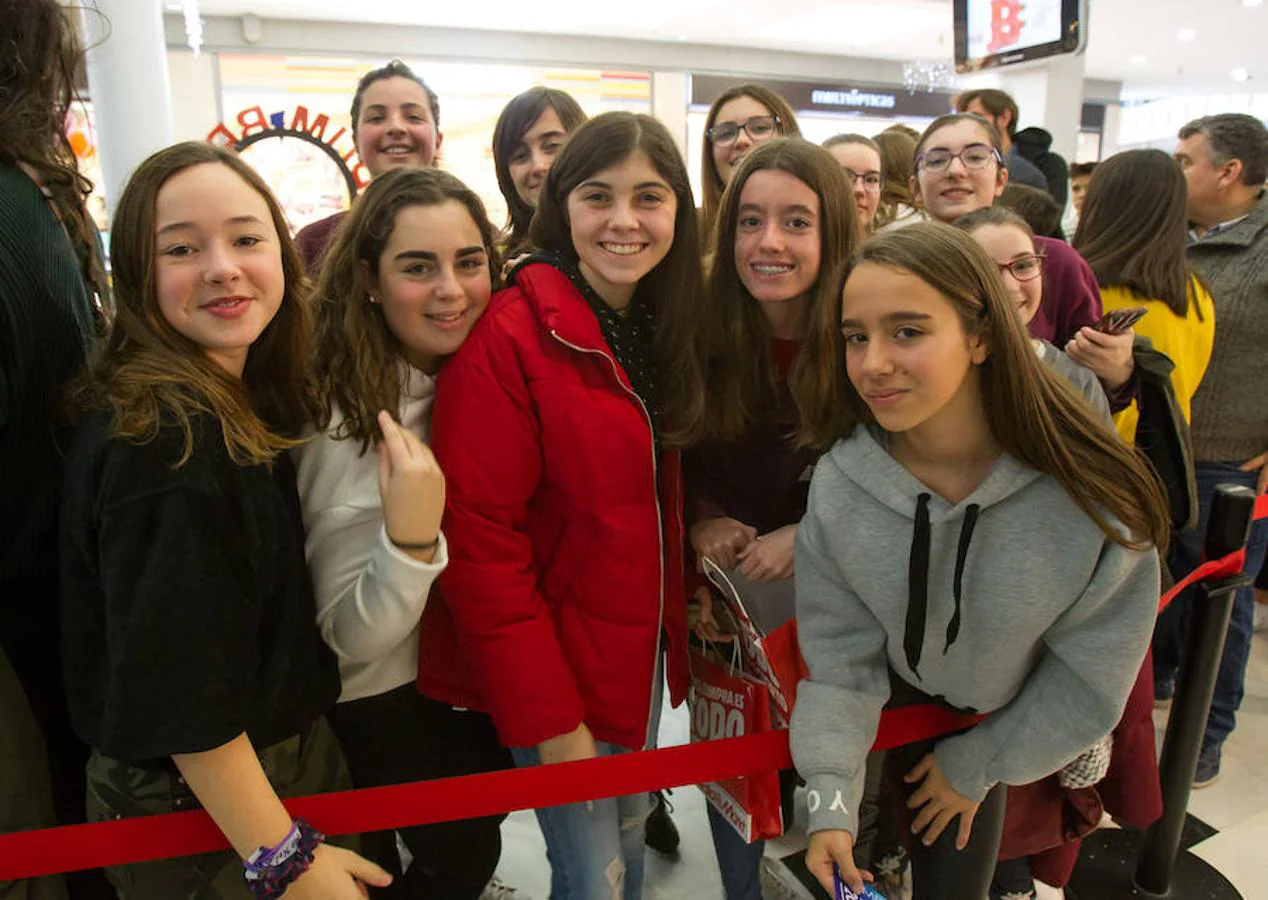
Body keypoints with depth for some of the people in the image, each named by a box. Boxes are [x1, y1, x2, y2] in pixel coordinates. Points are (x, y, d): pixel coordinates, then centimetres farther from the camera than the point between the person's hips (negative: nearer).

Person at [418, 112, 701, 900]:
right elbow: (476, 538, -20)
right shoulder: (510, 337, -19)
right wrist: (548, 716, -18)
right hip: (555, 667, -6)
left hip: (644, 651, 6)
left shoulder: (670, 328, 2)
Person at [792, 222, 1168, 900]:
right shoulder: (838, 483, -24)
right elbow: (839, 655, -18)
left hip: (1020, 735, 0)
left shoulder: (1090, 493, -29)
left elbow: (1092, 673, -16)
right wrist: (829, 799, -28)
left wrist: (975, 765, -7)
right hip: (899, 712, 1)